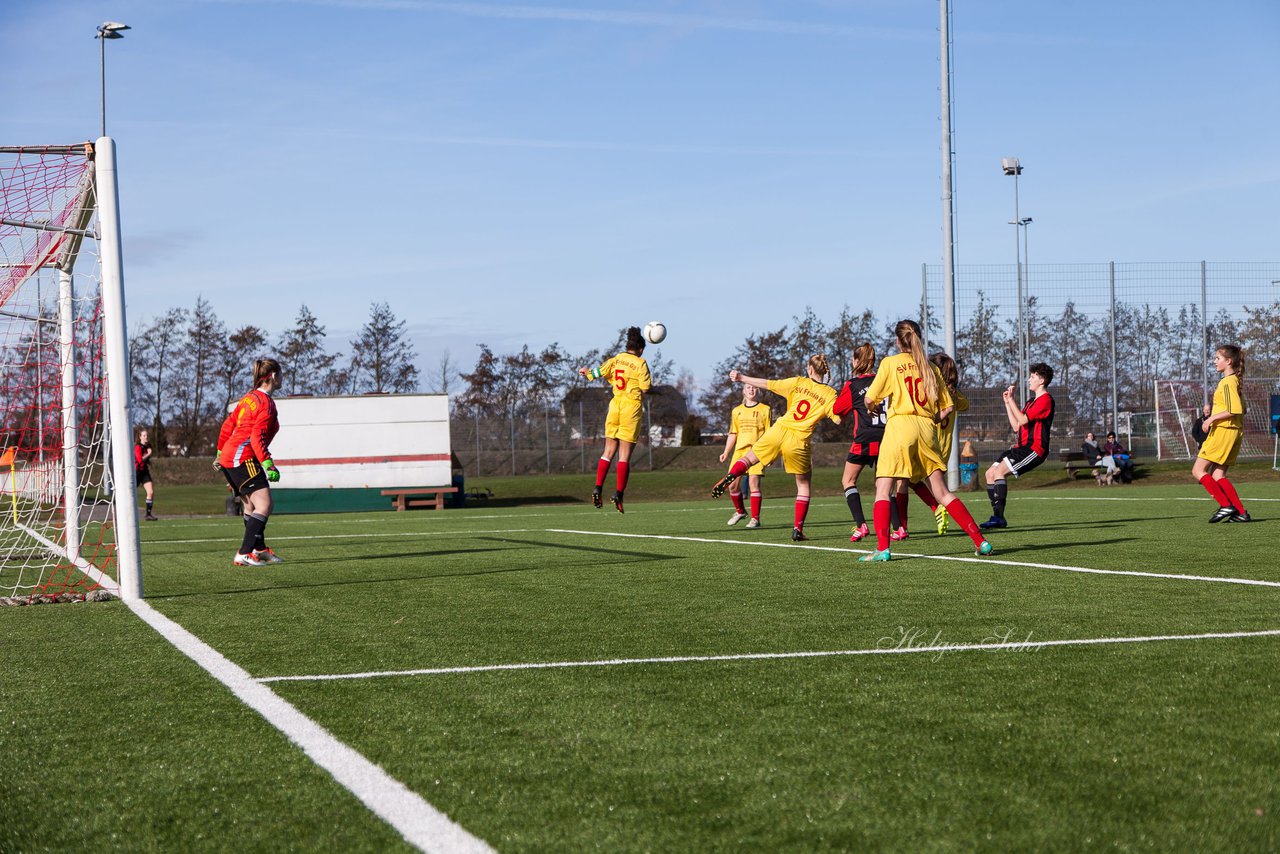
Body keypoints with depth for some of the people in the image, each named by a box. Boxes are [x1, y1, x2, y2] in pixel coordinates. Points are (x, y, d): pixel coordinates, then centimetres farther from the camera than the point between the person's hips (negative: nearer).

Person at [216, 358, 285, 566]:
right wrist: (268, 464, -24)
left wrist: (220, 453, 29)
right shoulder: (266, 403, -11)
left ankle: (259, 549, 31)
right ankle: (244, 554, -19)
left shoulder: (249, 398, 15)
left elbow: (227, 425, 20)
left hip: (228, 457, 10)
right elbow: (257, 436, -21)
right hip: (243, 458, -10)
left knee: (251, 505, 20)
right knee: (264, 505, -13)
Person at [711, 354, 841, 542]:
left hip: (779, 431, 1)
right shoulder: (830, 394, 1)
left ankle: (730, 476, -12)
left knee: (748, 458, 22)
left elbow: (767, 384, 8)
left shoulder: (798, 382, 6)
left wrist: (741, 377, 18)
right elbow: (839, 419, -5)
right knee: (803, 485, 17)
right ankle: (798, 529, 8)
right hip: (798, 441, -1)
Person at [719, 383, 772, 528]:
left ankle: (755, 518, -9)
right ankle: (740, 511, 23)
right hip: (739, 451, 4)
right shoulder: (737, 411, 16)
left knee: (754, 481, -15)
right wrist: (726, 453, 11)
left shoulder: (765, 410, 5)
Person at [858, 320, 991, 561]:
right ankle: (980, 540, 5)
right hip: (927, 431, 4)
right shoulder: (930, 367, 14)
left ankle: (882, 548, -16)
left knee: (883, 493, -2)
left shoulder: (890, 363, 2)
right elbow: (948, 406, 12)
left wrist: (871, 407, 21)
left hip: (899, 426, -4)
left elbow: (869, 399, 0)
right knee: (942, 493, 10)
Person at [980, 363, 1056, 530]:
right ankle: (997, 516, 2)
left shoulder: (1045, 399, -10)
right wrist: (1007, 403, 18)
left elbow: (1022, 420, -18)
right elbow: (1016, 426, 20)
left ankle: (999, 517, -23)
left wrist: (1011, 399, -11)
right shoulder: (1031, 402, 22)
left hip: (1034, 449, -10)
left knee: (999, 471, -23)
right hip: (1022, 447, 10)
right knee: (990, 473, 2)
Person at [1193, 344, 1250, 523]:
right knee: (1218, 475, 9)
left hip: (1222, 431, -10)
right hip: (1233, 432, 10)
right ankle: (1241, 512, 2)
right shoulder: (1235, 380, 18)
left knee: (1198, 470, -6)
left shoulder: (1228, 382, -13)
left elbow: (1235, 410, -23)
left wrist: (1212, 418, -17)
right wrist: (1211, 411, 13)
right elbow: (1240, 409, 23)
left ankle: (1226, 506, -12)